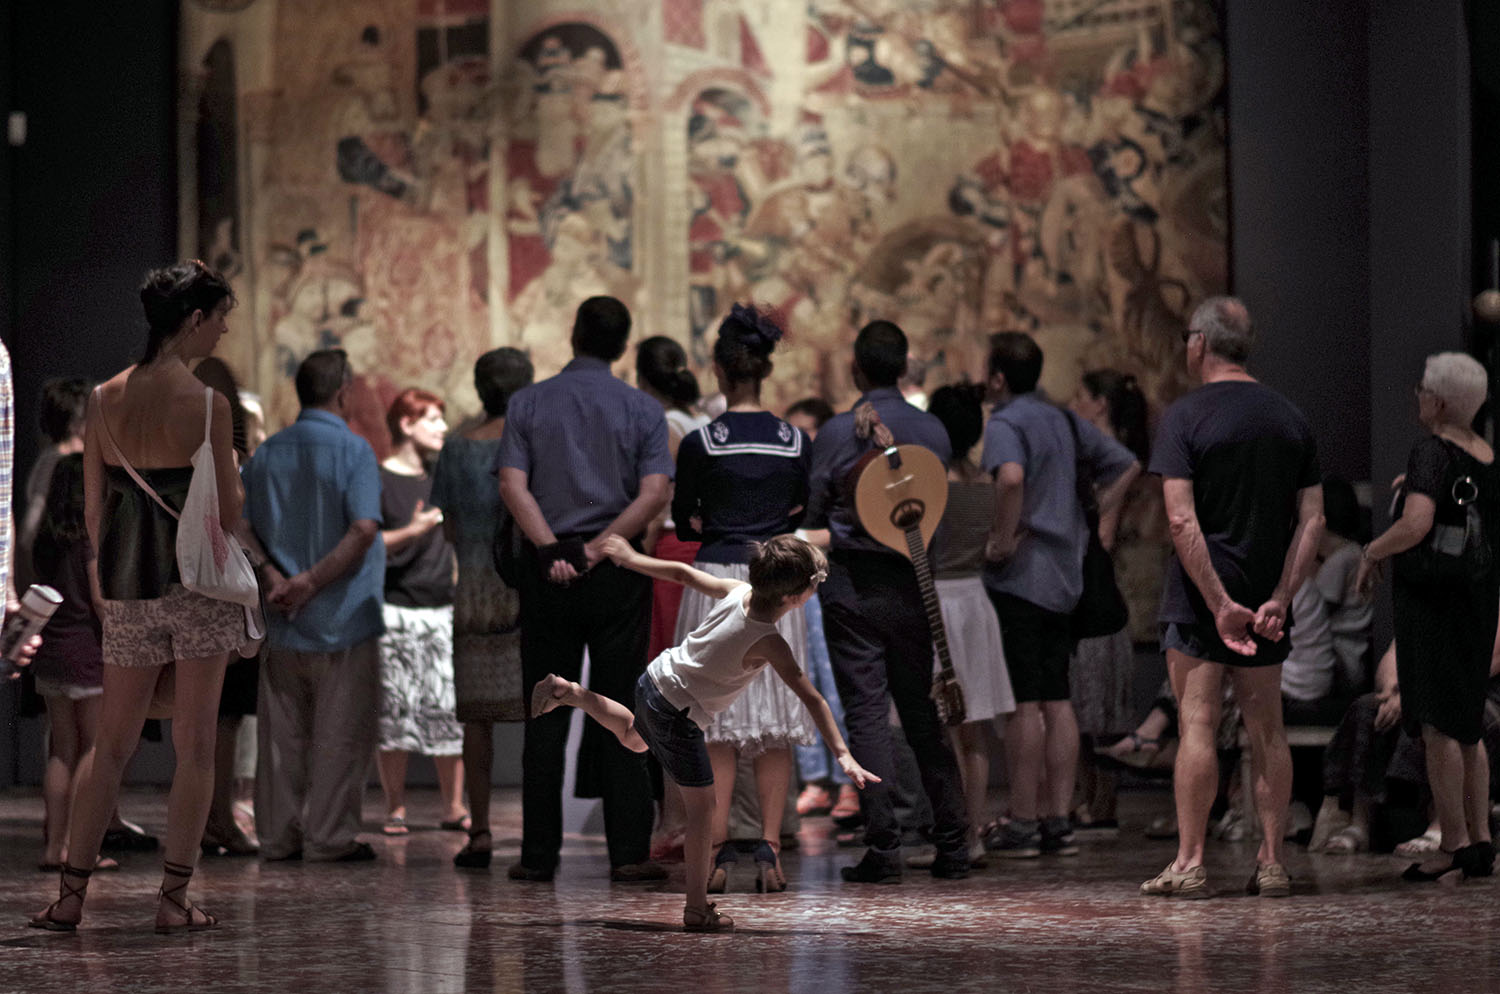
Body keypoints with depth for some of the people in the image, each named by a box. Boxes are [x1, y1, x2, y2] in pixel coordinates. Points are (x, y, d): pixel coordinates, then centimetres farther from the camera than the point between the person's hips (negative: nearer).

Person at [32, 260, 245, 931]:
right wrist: (241, 487, 12)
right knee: (194, 744, 3)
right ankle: (174, 898, 2)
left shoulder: (104, 400, 2)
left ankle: (71, 895, 10)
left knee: (111, 743, 12)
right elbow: (229, 510, -11)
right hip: (199, 580, -5)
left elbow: (93, 507, 7)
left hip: (127, 582, 5)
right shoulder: (207, 403, -12)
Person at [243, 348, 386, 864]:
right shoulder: (353, 450, -9)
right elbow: (363, 531, -21)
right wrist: (311, 582, -17)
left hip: (283, 626, 5)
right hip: (343, 619, -5)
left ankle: (278, 836, 14)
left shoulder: (266, 453, 8)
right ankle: (329, 836, 3)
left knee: (282, 735, 11)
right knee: (339, 734, 2)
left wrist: (272, 578, -7)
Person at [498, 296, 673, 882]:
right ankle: (628, 852, -2)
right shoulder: (642, 410, 2)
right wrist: (597, 549, -10)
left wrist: (551, 549, -12)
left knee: (546, 716, 4)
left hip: (547, 570, 1)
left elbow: (513, 486, -7)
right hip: (618, 571, -1)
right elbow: (654, 494, -9)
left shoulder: (529, 404, 4)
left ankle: (539, 854, 4)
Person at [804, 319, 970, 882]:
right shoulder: (932, 431, 2)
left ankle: (882, 847, -5)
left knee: (867, 715, -2)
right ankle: (952, 846, 12)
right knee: (923, 715, 11)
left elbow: (809, 514, -2)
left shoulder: (837, 433, -8)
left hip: (852, 587, -4)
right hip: (912, 586, 4)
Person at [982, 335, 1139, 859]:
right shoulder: (1064, 421, 14)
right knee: (1058, 702, 8)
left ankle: (1023, 822, -4)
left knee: (1023, 703, -6)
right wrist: (1088, 520, 16)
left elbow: (1011, 478, -32)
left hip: (1018, 577, -8)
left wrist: (1003, 537, -20)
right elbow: (1127, 464, 22)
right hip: (1065, 575, 8)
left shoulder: (1006, 423, -11)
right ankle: (1058, 820, 9)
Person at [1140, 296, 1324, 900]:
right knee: (1266, 729, 9)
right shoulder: (1291, 420, 9)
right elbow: (1313, 521, 3)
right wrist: (1278, 599, -2)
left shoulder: (1185, 417, -7)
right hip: (1267, 599, 5)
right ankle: (1271, 863, 9)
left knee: (1197, 724, -4)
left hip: (1200, 598, -4)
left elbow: (1182, 521, -16)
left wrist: (1219, 602, -16)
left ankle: (1189, 863, -5)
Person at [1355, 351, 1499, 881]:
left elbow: (1416, 524, -30)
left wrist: (1371, 553, -12)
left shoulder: (1433, 454, -16)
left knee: (1437, 726, -5)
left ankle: (1454, 844, -7)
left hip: (1430, 600, -8)